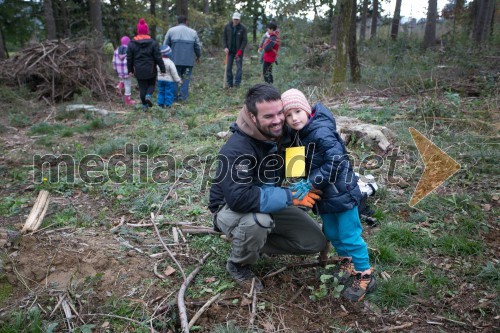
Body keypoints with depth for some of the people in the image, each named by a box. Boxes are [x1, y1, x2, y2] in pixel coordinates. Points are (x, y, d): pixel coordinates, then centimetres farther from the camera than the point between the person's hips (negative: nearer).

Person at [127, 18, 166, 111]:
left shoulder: (132, 43, -1)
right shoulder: (153, 43, -6)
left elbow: (129, 58, 4)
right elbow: (158, 57, -6)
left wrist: (130, 70, 14)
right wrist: (163, 69, 0)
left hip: (139, 70, 1)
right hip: (150, 70, -1)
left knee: (142, 87, 9)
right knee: (152, 84, 17)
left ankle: (144, 105, 12)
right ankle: (148, 95, -12)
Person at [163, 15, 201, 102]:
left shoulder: (171, 30, 5)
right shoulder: (193, 32, 8)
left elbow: (165, 45, 7)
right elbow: (198, 47, 12)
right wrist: (198, 57, 29)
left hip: (175, 60, 0)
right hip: (188, 61, 0)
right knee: (186, 79, 6)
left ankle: (174, 98, 9)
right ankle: (183, 97, 0)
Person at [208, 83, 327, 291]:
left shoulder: (283, 133, -10)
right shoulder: (236, 149, -32)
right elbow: (239, 198, -42)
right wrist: (290, 197, -37)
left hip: (271, 205, 6)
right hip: (231, 210, -6)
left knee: (316, 242, -2)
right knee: (258, 220, -41)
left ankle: (255, 244, 13)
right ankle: (238, 265, -8)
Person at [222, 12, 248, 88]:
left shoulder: (243, 28, -5)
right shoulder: (227, 27, 1)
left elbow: (245, 41, -7)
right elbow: (224, 38, 5)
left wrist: (240, 51, -14)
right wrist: (225, 47, -11)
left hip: (239, 51, -2)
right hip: (229, 51, 2)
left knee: (239, 68, -2)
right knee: (228, 68, 3)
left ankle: (237, 83, 5)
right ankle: (229, 84, 12)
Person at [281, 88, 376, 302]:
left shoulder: (321, 132, -24)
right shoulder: (299, 135, 3)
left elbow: (335, 162, -29)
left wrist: (310, 183, -26)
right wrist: (304, 183, 0)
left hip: (342, 193, -9)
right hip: (324, 196, 9)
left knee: (349, 236, 0)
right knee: (332, 233, 21)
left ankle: (365, 276, 18)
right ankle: (347, 262, 44)